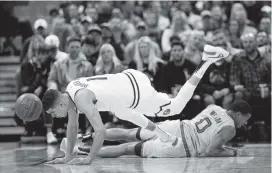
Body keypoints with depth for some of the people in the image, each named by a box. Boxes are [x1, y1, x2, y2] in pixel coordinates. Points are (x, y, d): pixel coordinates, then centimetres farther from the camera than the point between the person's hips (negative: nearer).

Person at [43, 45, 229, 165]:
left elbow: (101, 131, -33)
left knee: (175, 107, 14)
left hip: (138, 90, -8)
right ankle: (166, 138, 45)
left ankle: (206, 60, 17)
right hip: (127, 79, 8)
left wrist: (89, 159, -25)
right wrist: (68, 156, 12)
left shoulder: (81, 99, -29)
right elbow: (72, 125, 12)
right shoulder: (69, 93, -1)